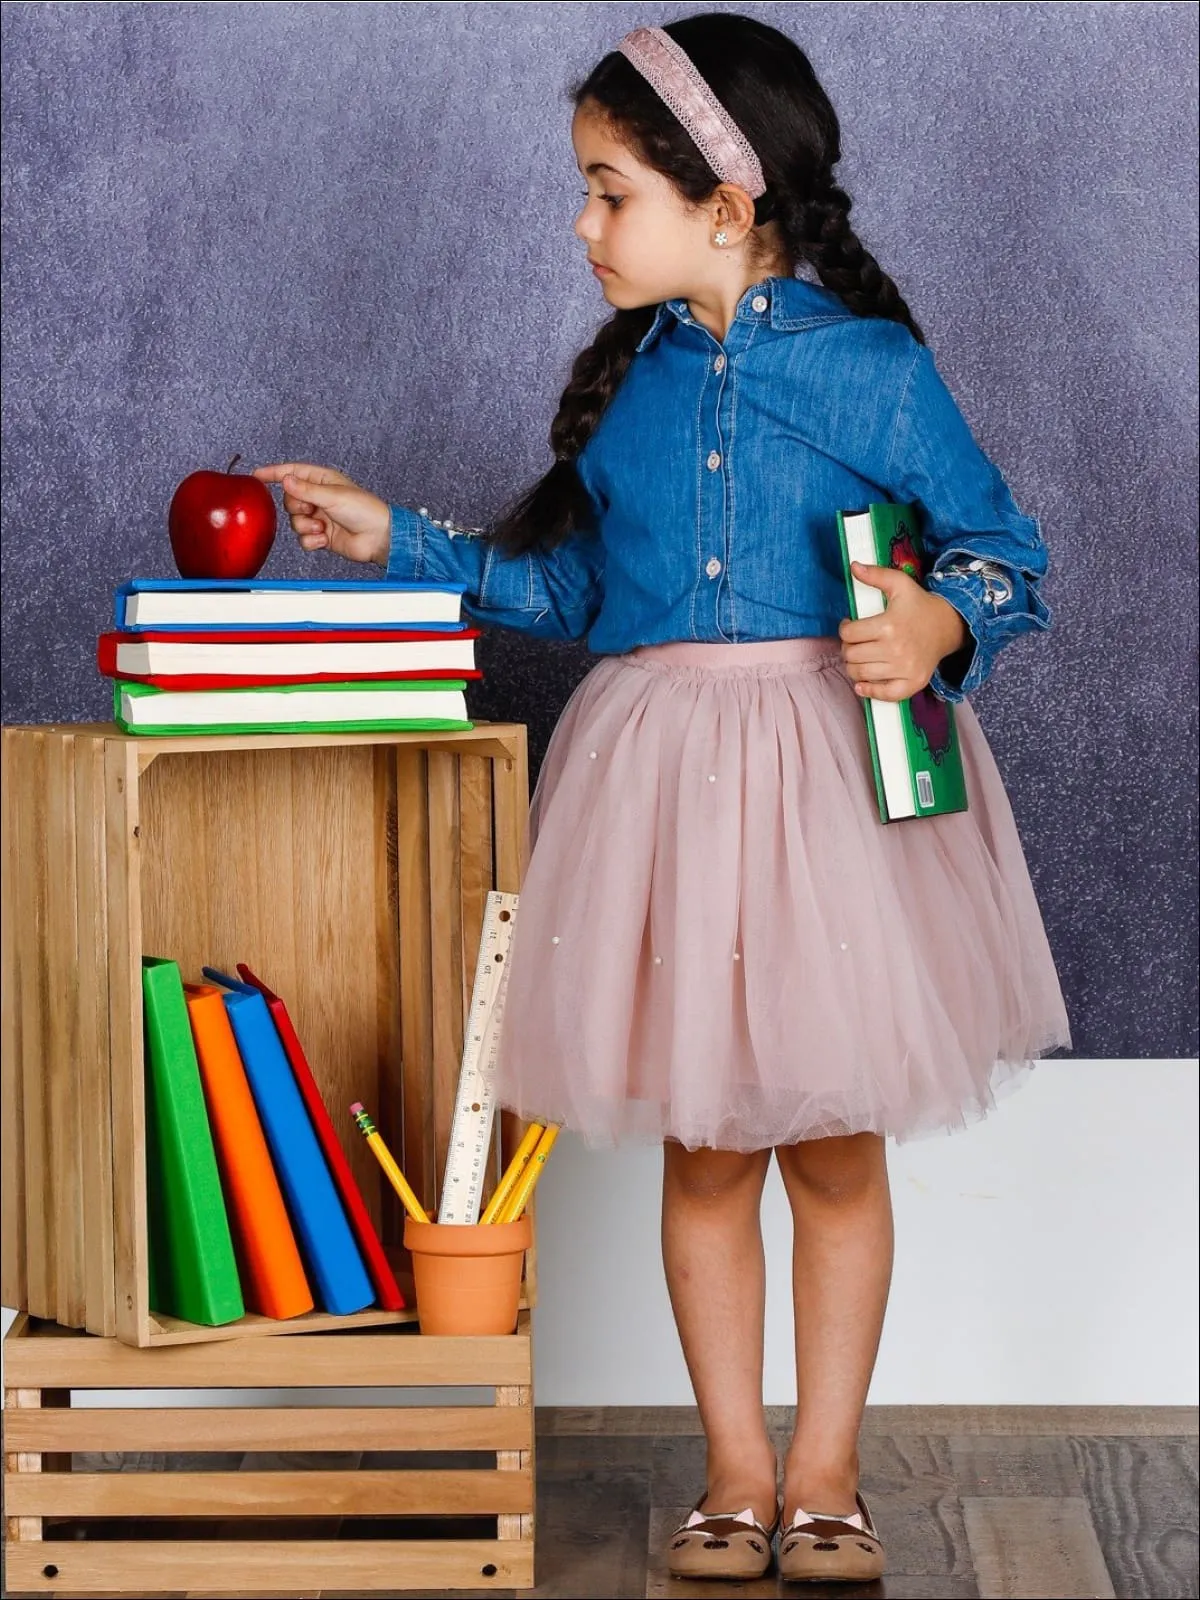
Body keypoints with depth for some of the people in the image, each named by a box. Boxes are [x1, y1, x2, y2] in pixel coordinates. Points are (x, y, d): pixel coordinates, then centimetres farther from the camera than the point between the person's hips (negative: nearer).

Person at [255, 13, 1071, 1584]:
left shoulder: (874, 369, -7)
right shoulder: (627, 380, 8)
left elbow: (1003, 554, -4)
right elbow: (569, 583, 18)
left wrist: (942, 626, -24)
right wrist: (398, 542, 14)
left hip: (834, 780, -4)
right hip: (661, 778, 4)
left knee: (835, 1144, 7)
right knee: (704, 1147, 9)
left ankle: (825, 1470, 20)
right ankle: (735, 1469, 21)